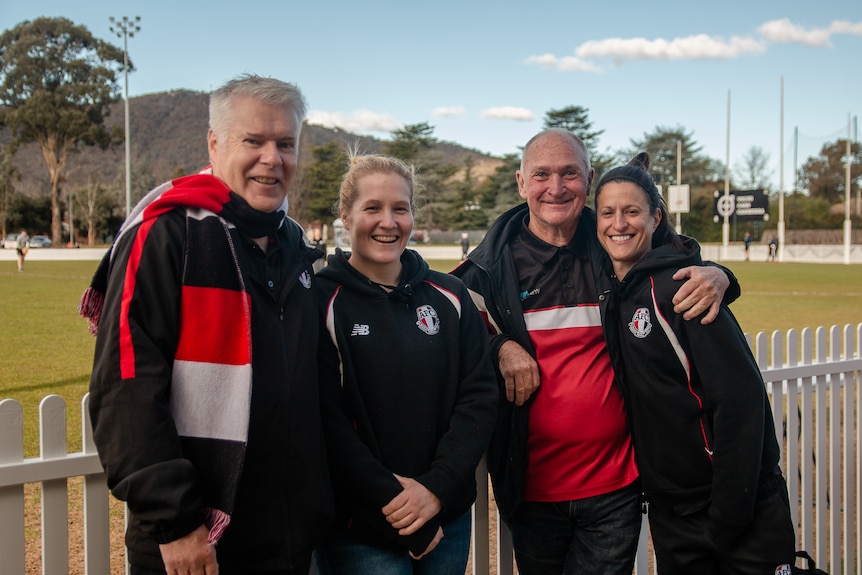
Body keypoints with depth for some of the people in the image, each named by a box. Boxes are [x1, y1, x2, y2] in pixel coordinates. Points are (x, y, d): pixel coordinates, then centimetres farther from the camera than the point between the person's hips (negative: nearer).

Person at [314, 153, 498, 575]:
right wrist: (393, 504, -16)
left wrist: (437, 488, -11)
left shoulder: (449, 298, 5)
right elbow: (326, 420, -13)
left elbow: (479, 397, 0)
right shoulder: (324, 302, -7)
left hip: (447, 520, 4)